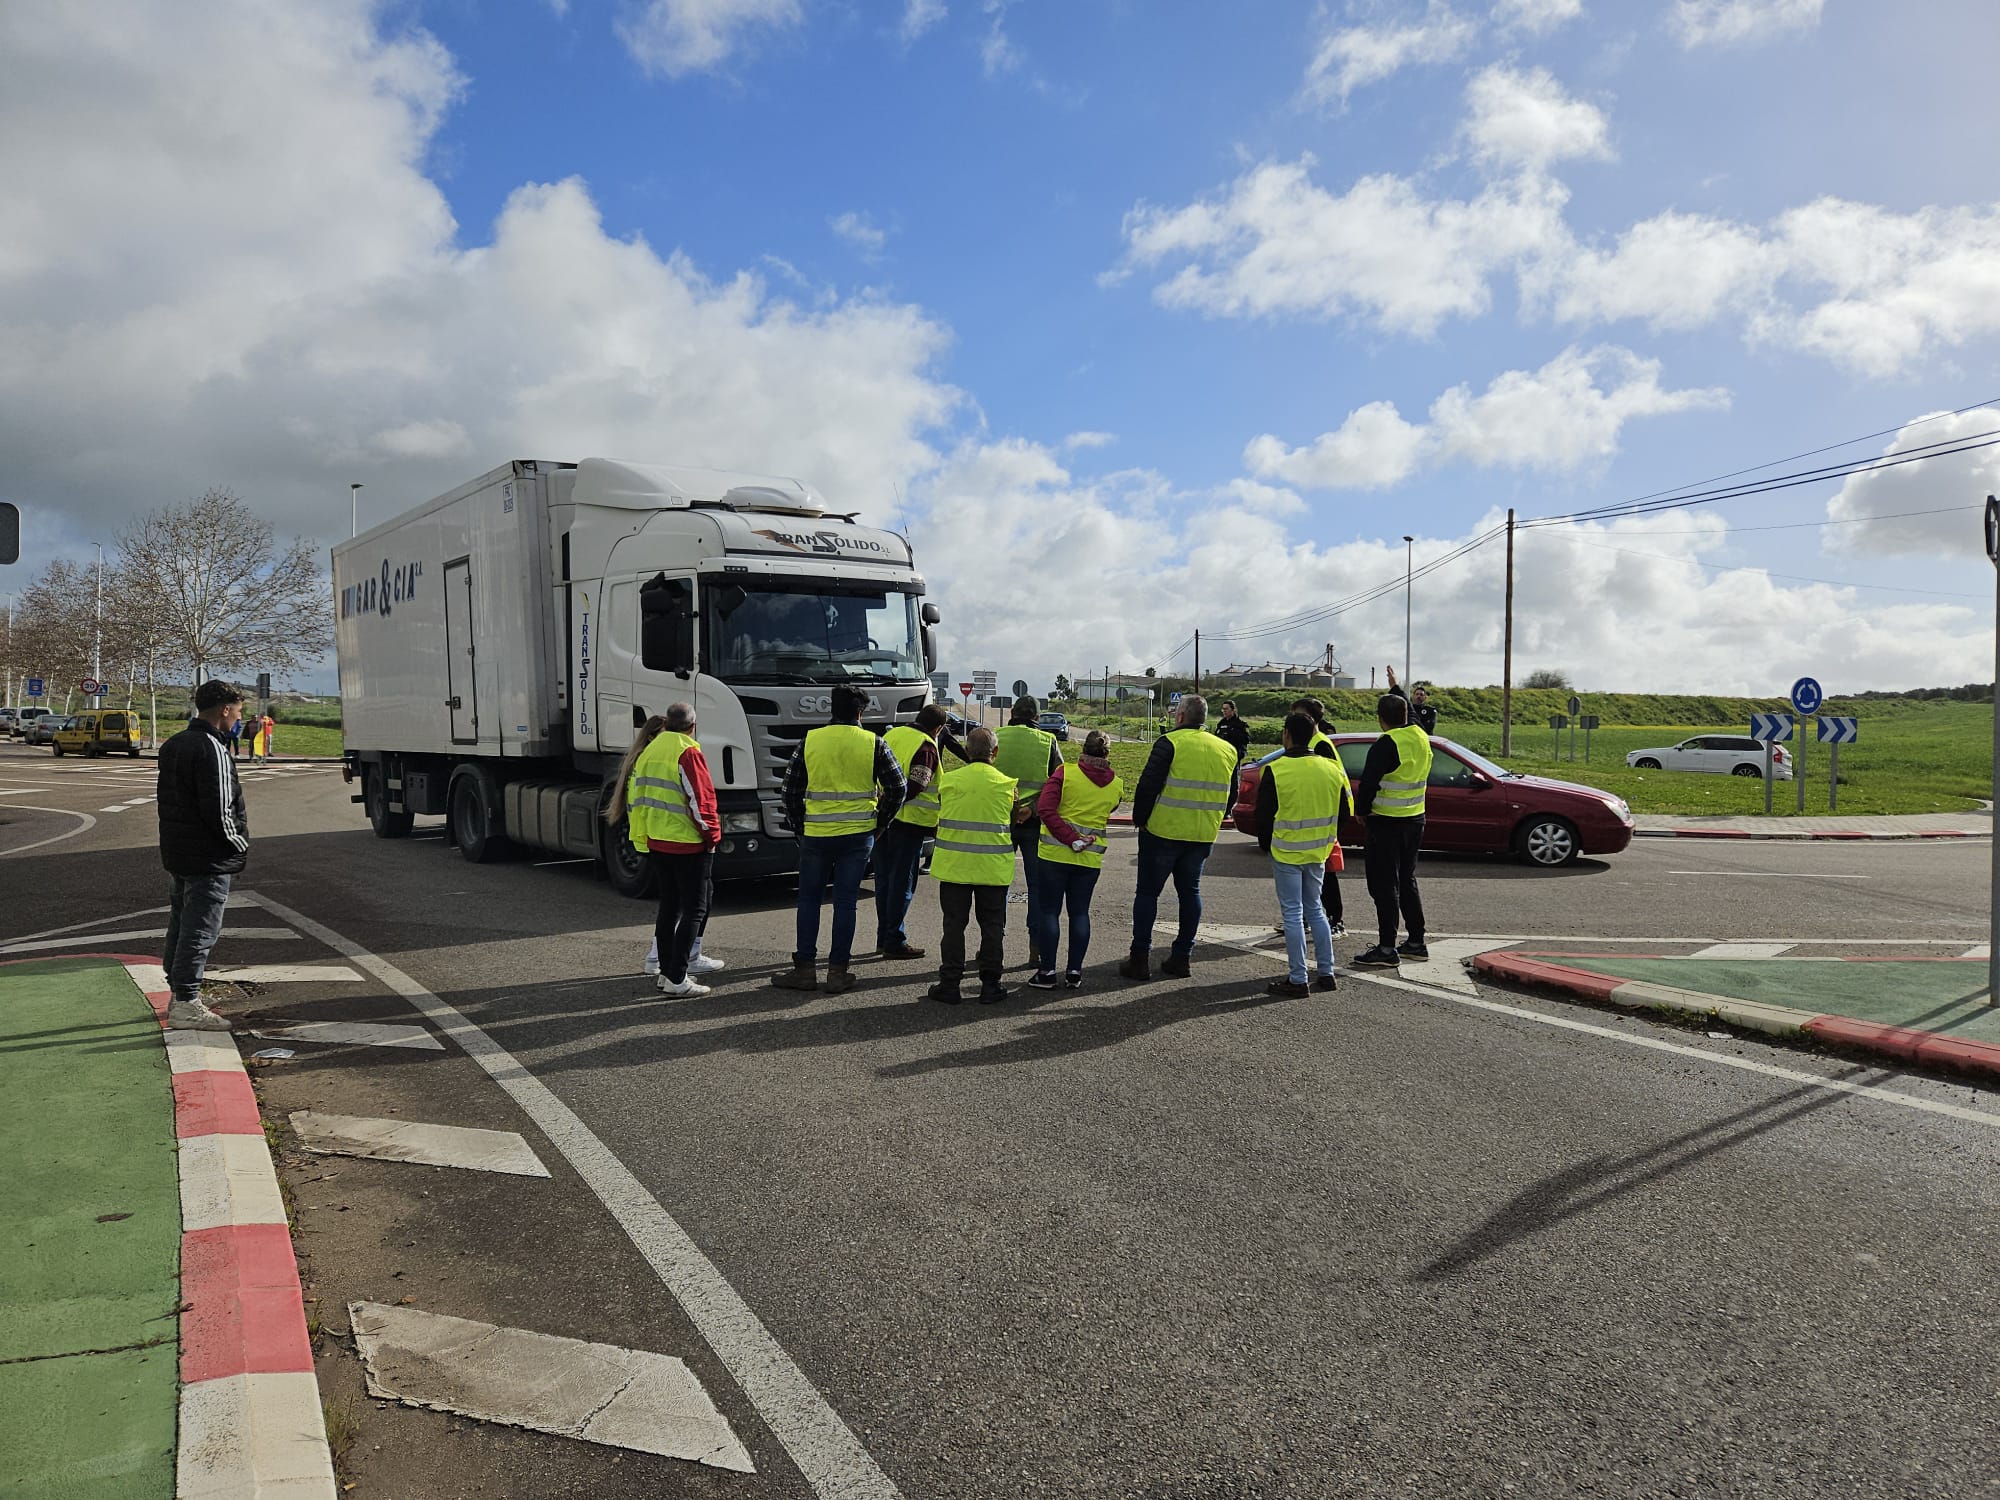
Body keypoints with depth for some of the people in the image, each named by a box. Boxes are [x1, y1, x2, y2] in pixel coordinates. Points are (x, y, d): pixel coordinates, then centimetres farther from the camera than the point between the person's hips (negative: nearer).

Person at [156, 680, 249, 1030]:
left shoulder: (173, 745, 13)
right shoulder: (212, 750, -19)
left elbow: (165, 797, 18)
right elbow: (219, 811, -23)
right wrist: (240, 845, -7)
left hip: (176, 852, 10)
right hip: (208, 857, -10)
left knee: (181, 923, 18)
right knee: (200, 929, -4)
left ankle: (177, 993, 28)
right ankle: (186, 1004, -1)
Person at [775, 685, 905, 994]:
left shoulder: (810, 741, 0)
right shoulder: (873, 744, -2)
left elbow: (790, 791, 2)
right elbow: (897, 787, -2)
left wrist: (800, 827, 13)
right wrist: (877, 822, 10)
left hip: (815, 835, 0)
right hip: (858, 835, 0)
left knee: (809, 899, 12)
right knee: (846, 901, 6)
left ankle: (804, 968, 13)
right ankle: (837, 971, 8)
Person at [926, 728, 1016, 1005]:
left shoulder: (950, 780, -5)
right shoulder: (1007, 784, -4)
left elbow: (942, 814, 8)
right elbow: (1011, 822, 7)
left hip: (954, 865, 0)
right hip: (994, 867, 0)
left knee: (954, 924, 8)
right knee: (992, 925, 10)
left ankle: (950, 984, 9)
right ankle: (990, 985, 12)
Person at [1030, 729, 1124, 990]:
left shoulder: (1065, 773, -9)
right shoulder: (1117, 785, 1)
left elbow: (1045, 809, -17)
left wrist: (1073, 840, -17)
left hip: (1054, 853, -3)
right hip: (1091, 859, 3)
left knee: (1050, 911, 4)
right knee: (1079, 912, 13)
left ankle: (1047, 972, 6)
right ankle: (1074, 971, 15)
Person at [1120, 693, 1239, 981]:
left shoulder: (1170, 743, -10)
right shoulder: (1226, 750, 9)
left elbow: (1148, 785, -14)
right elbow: (1231, 795, 15)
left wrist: (1140, 819, -3)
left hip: (1163, 831, -5)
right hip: (1203, 836, 5)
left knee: (1148, 891, 4)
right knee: (1190, 892, 16)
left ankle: (1140, 958, 3)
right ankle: (1181, 957, 16)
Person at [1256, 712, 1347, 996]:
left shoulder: (1276, 770, -15)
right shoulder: (1331, 768, -1)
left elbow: (1264, 815, -8)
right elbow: (1341, 812, 8)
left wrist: (1266, 846, 8)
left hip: (1286, 853, -5)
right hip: (1317, 853, 5)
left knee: (1292, 914, 1)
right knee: (1315, 910, 18)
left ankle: (1297, 979, 4)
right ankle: (1326, 973, 20)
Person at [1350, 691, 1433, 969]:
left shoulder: (1386, 745, -20)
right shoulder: (1421, 738, 4)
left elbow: (1368, 782, -19)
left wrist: (1362, 809, -3)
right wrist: (1397, 691, 34)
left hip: (1387, 824, -8)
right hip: (1416, 820, 8)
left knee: (1384, 885, -3)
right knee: (1407, 881, 18)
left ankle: (1387, 949, -1)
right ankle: (1416, 943, 23)